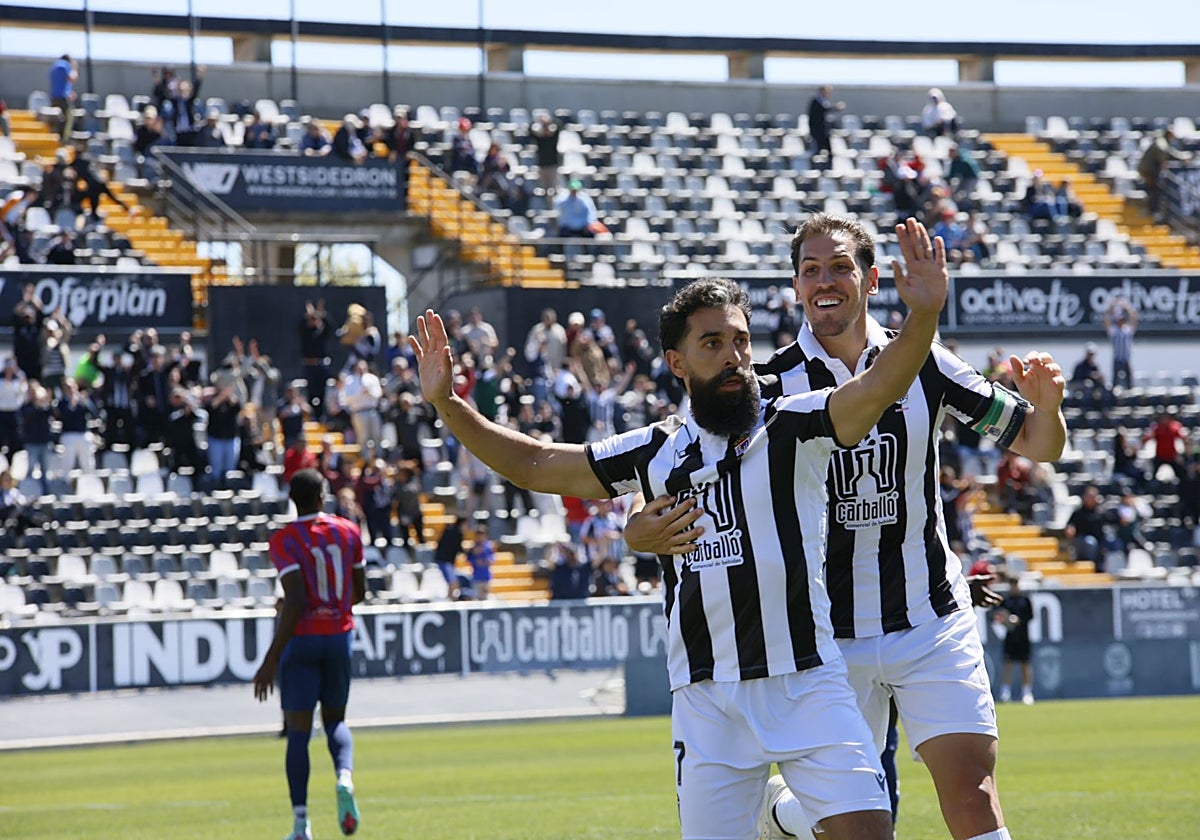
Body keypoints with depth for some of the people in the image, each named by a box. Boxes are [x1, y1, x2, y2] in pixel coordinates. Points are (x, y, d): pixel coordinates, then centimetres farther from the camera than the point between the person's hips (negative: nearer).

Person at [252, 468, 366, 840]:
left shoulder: (284, 540, -10)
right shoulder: (348, 532, 3)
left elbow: (295, 602, -18)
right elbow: (359, 592, 10)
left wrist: (272, 659, -17)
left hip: (302, 639, -3)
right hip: (340, 635, 3)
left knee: (298, 732, 0)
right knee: (335, 719, 19)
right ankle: (345, 776, -12)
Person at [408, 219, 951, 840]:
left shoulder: (792, 428, 0)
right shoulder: (656, 453, 8)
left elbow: (876, 390, -18)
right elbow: (533, 465, 17)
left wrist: (923, 315, -35)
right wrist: (446, 404, 10)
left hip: (807, 687, -2)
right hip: (706, 701, 2)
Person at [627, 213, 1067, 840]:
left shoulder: (923, 364, -2)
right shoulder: (773, 387, -7)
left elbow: (1038, 446, 5)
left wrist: (1046, 406, -18)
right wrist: (641, 531, -31)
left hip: (933, 620, 1)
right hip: (830, 636, -1)